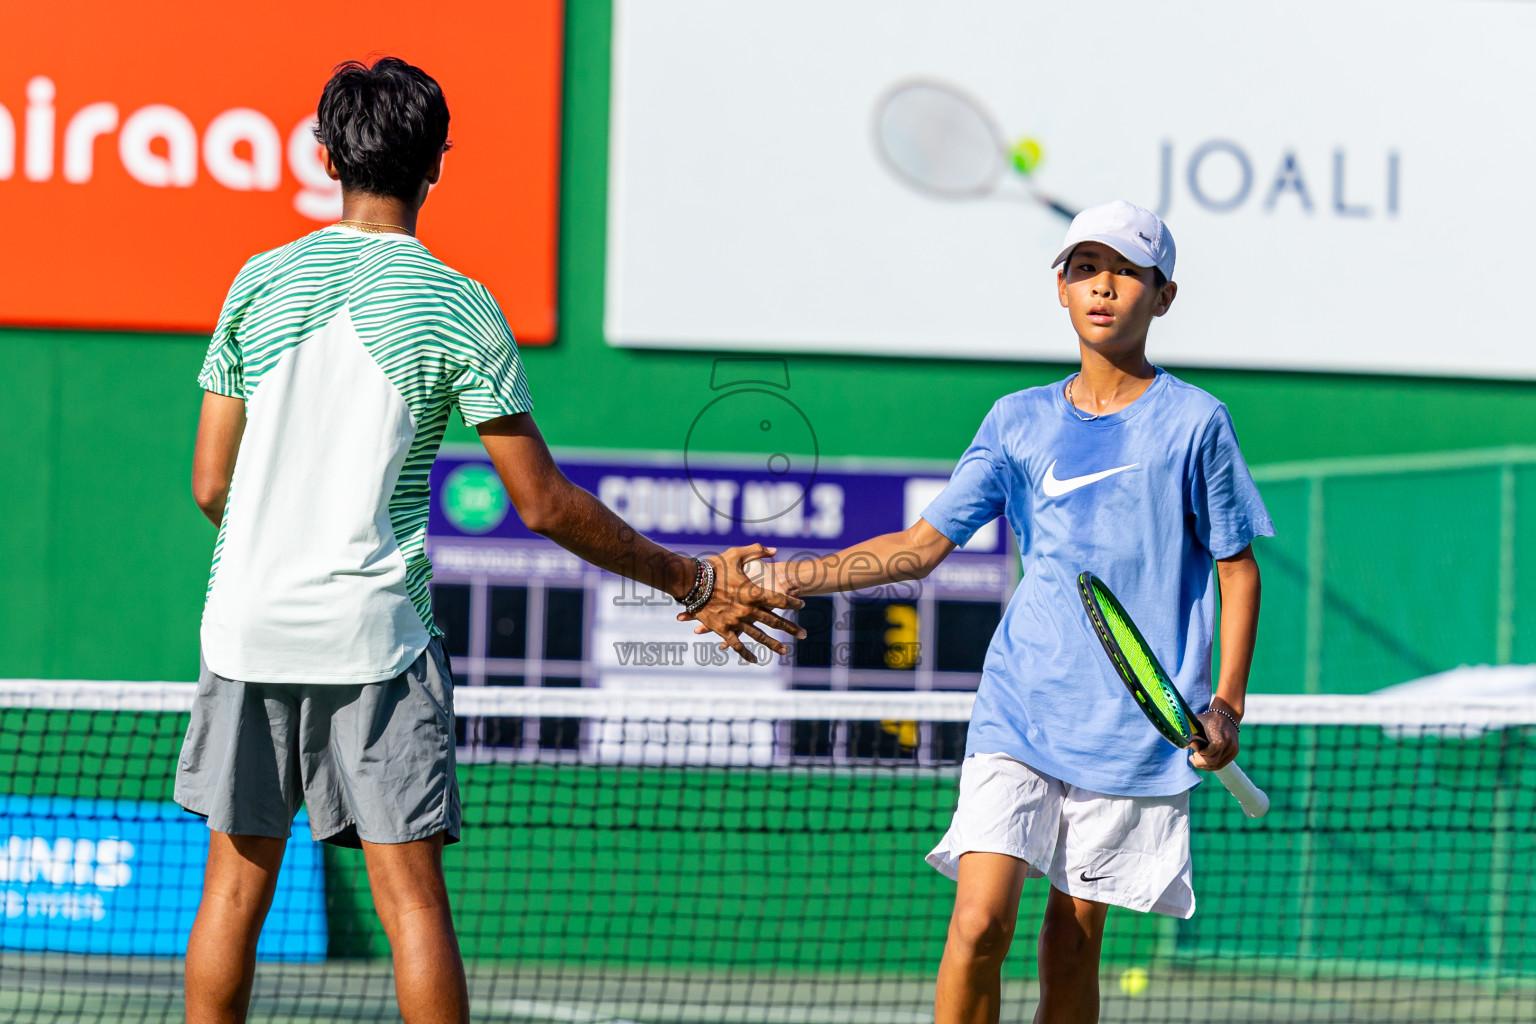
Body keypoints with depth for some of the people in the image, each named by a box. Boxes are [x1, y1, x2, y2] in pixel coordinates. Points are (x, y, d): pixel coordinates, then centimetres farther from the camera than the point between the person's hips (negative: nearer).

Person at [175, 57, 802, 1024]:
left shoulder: (261, 281, 3)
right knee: (413, 897, -1)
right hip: (375, 628, -3)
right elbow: (545, 503, -4)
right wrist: (693, 583, 5)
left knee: (237, 885, 10)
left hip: (248, 619, 3)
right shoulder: (459, 309, -4)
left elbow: (211, 484, 5)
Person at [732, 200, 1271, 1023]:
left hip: (1136, 727, -2)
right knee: (979, 923, -13)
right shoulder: (1019, 421, 8)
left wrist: (1226, 703, -5)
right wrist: (789, 577, 0)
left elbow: (1237, 568, 6)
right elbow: (922, 545, 10)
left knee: (1073, 939, 3)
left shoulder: (1192, 422, 1)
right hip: (1020, 708, 2)